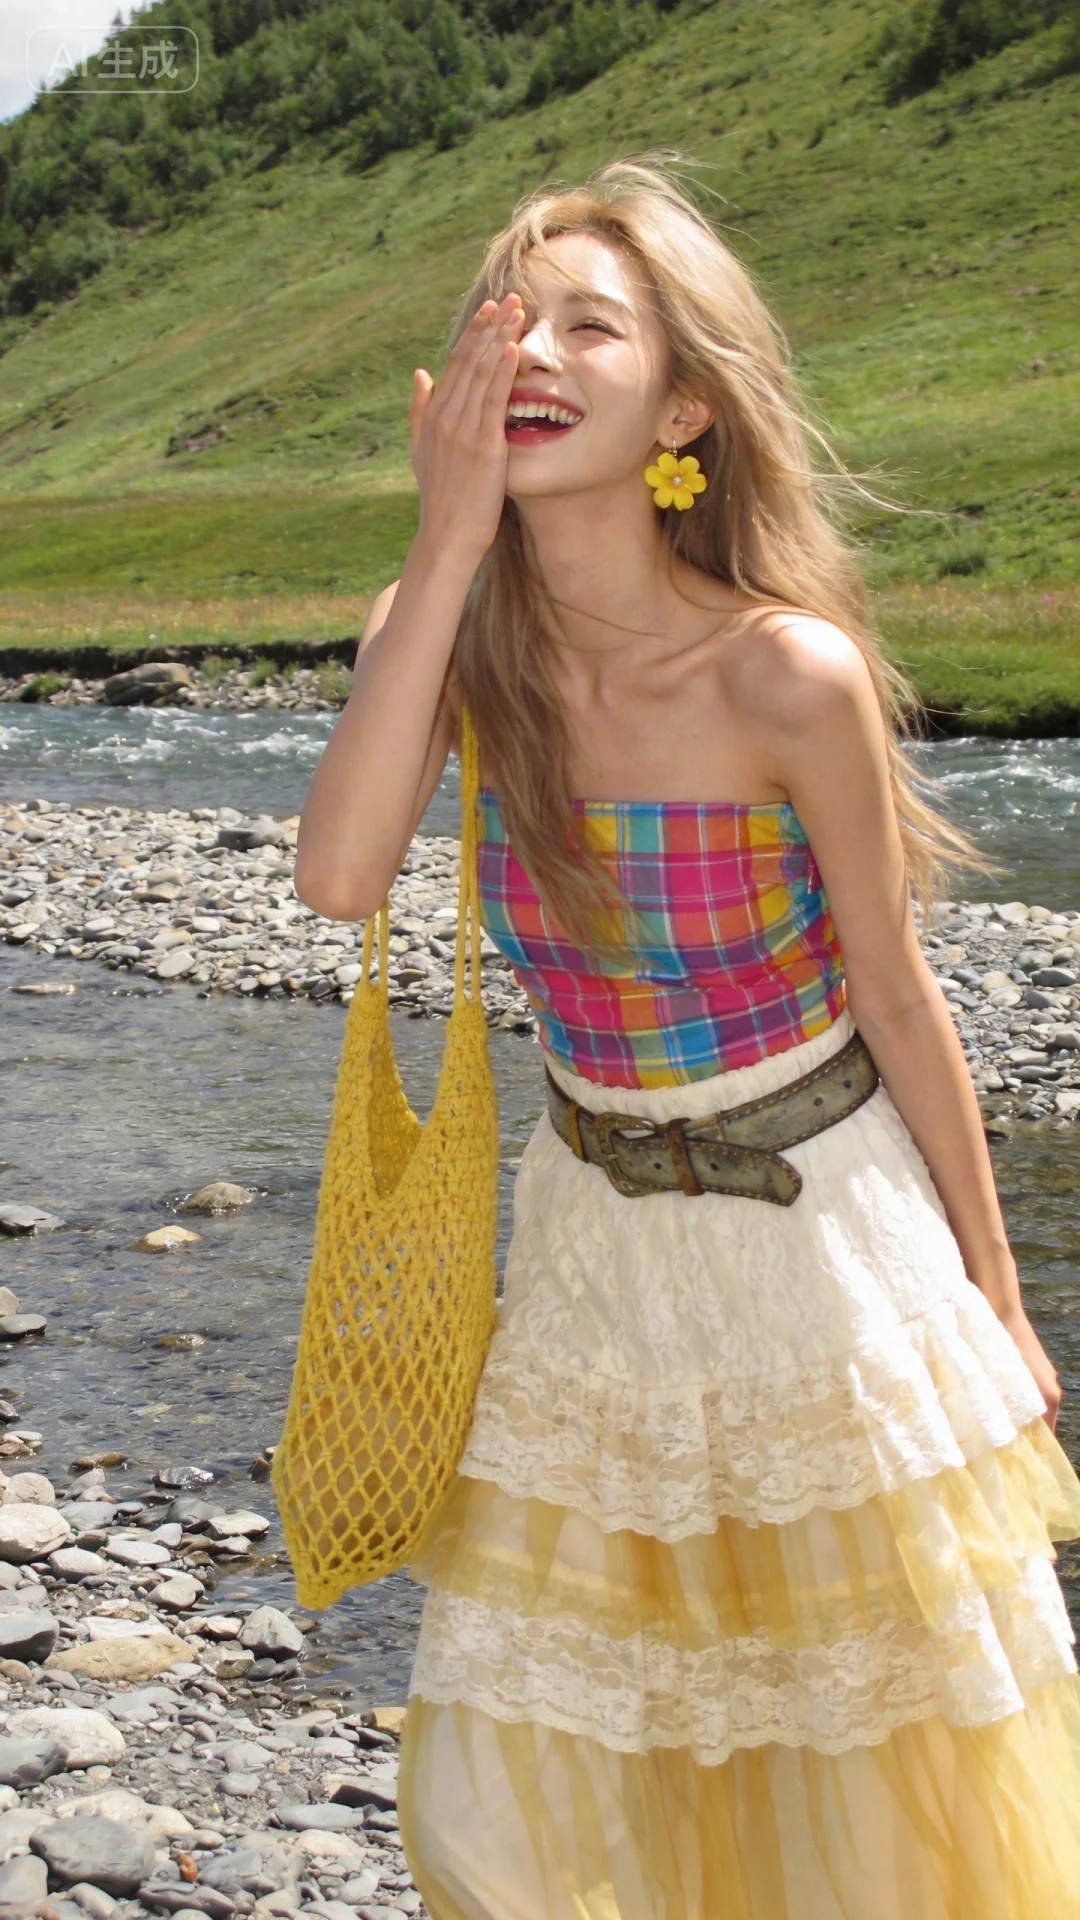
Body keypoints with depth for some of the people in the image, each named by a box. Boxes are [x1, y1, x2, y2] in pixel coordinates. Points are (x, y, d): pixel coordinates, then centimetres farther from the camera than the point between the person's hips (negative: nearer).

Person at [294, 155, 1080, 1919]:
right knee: (529, 1758, 16)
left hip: (829, 1219, -4)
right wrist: (451, 540, -31)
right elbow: (338, 879, -29)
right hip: (597, 1229, 4)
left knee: (880, 1725, 13)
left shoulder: (789, 671, -22)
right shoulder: (446, 635, -11)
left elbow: (896, 999, -11)